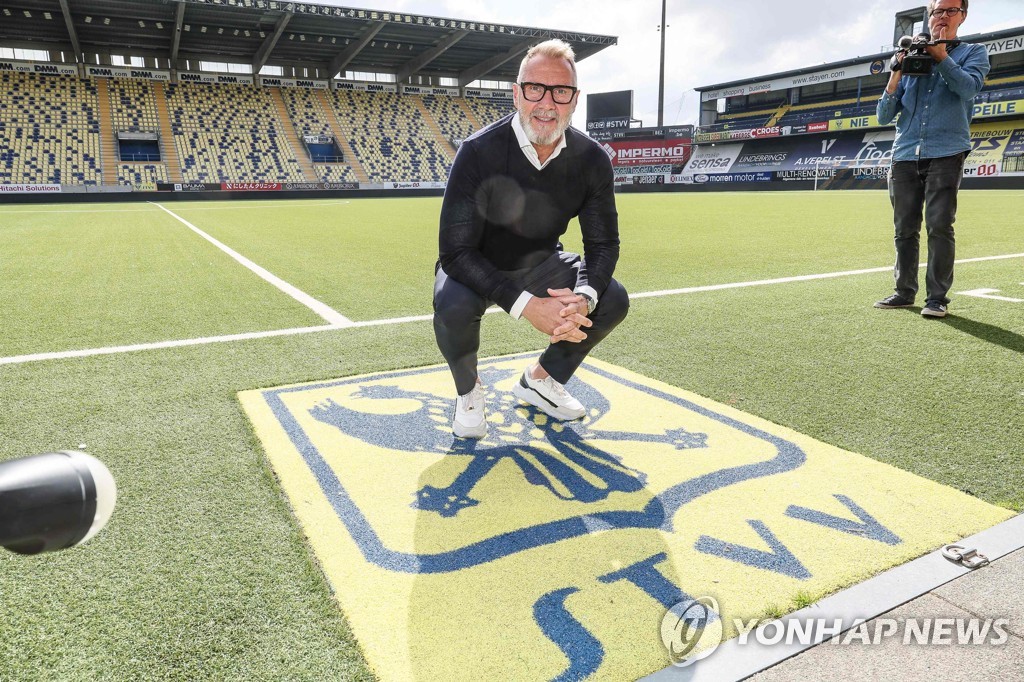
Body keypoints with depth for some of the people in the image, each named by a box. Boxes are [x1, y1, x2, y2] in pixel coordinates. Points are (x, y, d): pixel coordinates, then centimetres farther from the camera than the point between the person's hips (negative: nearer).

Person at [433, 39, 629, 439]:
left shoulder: (592, 160, -14)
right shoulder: (479, 152, -27)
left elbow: (604, 243, -8)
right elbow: (455, 252, -30)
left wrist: (584, 298, -30)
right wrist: (525, 304, -40)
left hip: (540, 264, 4)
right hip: (476, 268, -4)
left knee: (613, 300, -12)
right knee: (453, 307, -35)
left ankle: (540, 381, 11)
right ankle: (469, 392, 0)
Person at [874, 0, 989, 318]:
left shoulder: (973, 53, 12)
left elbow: (968, 88, -10)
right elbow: (883, 116, 12)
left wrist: (940, 55, -10)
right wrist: (895, 77, -1)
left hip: (946, 154, -3)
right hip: (905, 155, 3)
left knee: (939, 226, -11)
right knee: (905, 229, 4)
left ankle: (937, 297, -7)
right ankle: (905, 292, 13)